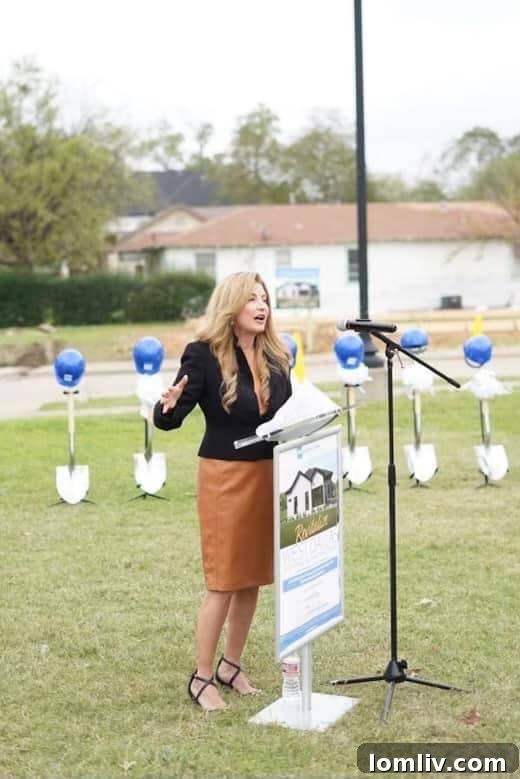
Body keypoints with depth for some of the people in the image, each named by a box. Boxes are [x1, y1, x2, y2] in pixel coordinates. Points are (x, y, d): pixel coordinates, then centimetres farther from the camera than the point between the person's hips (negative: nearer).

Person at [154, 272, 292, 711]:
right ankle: (202, 677, 12)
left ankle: (232, 666, 27)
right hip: (225, 475, -6)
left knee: (254, 577, 12)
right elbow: (170, 420, -14)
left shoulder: (275, 356, 6)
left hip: (269, 474, 6)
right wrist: (168, 407, -35)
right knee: (223, 581, -2)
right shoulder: (204, 354, -11)